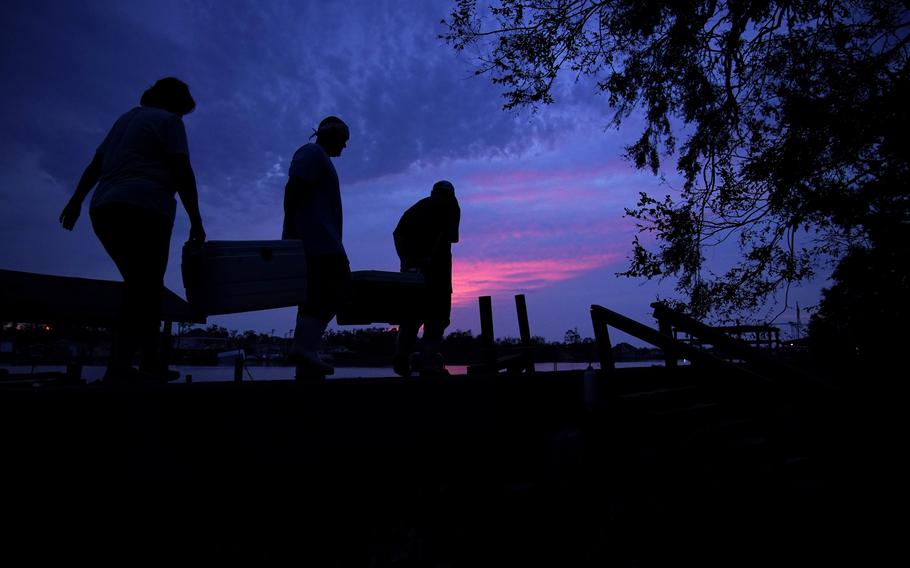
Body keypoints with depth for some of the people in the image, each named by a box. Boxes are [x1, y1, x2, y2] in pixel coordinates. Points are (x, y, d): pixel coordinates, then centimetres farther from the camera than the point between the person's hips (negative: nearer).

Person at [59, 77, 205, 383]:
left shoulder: (126, 118, 28)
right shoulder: (169, 121, 5)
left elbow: (95, 164, 24)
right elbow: (183, 174, -7)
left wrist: (76, 201, 24)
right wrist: (196, 220, -6)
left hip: (104, 209, 8)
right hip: (143, 210, -8)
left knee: (143, 287, 10)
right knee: (146, 287, -13)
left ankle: (150, 362, 9)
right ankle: (118, 368, -22)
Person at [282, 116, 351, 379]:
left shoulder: (318, 157, 30)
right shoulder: (312, 153, 0)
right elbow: (292, 189, -13)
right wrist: (291, 229, -20)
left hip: (317, 242, 10)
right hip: (317, 239, -10)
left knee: (317, 295, 5)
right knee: (337, 286, -16)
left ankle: (306, 365, 5)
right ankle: (303, 346, -20)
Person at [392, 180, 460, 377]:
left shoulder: (418, 206, 24)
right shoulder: (450, 206, 13)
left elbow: (397, 233, 9)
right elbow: (449, 235, -5)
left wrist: (404, 258, 2)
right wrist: (432, 258, -9)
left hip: (411, 263, 4)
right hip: (436, 263, -4)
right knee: (437, 312, 2)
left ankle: (402, 353, -1)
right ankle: (428, 360, -5)